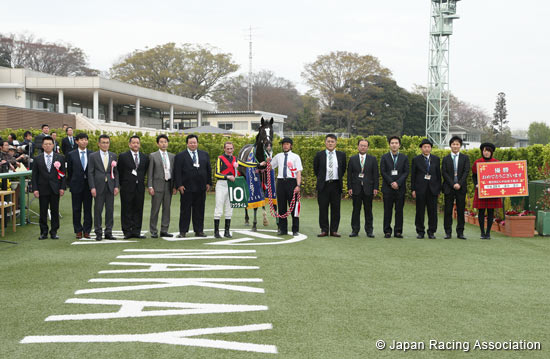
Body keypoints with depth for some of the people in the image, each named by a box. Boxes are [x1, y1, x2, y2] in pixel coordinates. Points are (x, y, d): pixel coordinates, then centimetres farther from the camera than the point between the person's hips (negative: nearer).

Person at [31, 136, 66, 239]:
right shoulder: (37, 159, 6)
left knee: (55, 211, 4)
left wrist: (62, 188, -4)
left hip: (55, 189, 0)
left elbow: (63, 174, 4)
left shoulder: (60, 158, 5)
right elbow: (34, 175, 4)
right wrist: (35, 189, -4)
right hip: (43, 189, 0)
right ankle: (44, 232, 10)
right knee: (43, 212, 3)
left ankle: (54, 232, 11)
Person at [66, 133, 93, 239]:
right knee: (76, 209, 4)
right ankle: (78, 231, 13)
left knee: (88, 209, 4)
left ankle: (87, 231, 11)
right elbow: (69, 171, 6)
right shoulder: (71, 155, 3)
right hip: (76, 185, 0)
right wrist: (70, 184, 3)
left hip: (89, 185, 1)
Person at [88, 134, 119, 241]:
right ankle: (98, 233, 7)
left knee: (110, 210, 3)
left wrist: (116, 186, 2)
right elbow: (90, 173, -1)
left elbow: (116, 172, 11)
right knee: (98, 210, 0)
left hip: (110, 187, 3)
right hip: (98, 187, -3)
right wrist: (92, 187, -9)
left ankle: (108, 232, 10)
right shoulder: (93, 156, 2)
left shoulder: (113, 156, 11)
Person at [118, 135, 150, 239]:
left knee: (138, 210, 5)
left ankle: (136, 231, 10)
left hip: (140, 187, 3)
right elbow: (120, 172, 4)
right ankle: (127, 232, 3)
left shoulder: (145, 157, 10)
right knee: (127, 210, -1)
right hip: (127, 188, -3)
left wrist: (141, 181, 13)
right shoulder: (123, 156, -1)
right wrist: (123, 184, 5)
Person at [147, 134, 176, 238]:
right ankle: (153, 231, 3)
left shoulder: (172, 156, 11)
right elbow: (150, 173, -1)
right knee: (155, 209, -2)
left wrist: (175, 186, 5)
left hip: (169, 185, 4)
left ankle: (164, 230, 12)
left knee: (167, 208, 6)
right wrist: (150, 186, -8)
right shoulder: (153, 156, 1)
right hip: (157, 185, -4)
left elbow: (174, 172, 12)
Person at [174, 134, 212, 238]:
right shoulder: (180, 156, 1)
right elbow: (177, 172, -4)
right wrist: (179, 185, -11)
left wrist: (208, 183, 7)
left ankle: (199, 230, 14)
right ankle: (183, 231, 5)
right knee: (185, 210, 0)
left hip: (201, 188, 4)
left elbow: (209, 170, 15)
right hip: (186, 188, -3)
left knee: (199, 210, 7)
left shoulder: (204, 155, 13)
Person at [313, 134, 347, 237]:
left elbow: (343, 169, 17)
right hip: (323, 185, -1)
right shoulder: (319, 155, 2)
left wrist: (339, 178, 13)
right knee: (323, 208, 1)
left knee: (335, 208, 3)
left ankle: (334, 230, 9)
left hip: (336, 185, 1)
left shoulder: (341, 155, 6)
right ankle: (324, 230, 8)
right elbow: (315, 169, 13)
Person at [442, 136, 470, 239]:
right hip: (449, 188, 0)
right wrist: (453, 184, -11)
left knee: (461, 210, 2)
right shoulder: (445, 159, 8)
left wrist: (460, 184, -13)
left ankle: (460, 232, 6)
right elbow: (444, 173, 0)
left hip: (461, 188, 0)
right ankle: (448, 232, 5)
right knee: (448, 211, 0)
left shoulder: (465, 158, 8)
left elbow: (466, 172, -1)